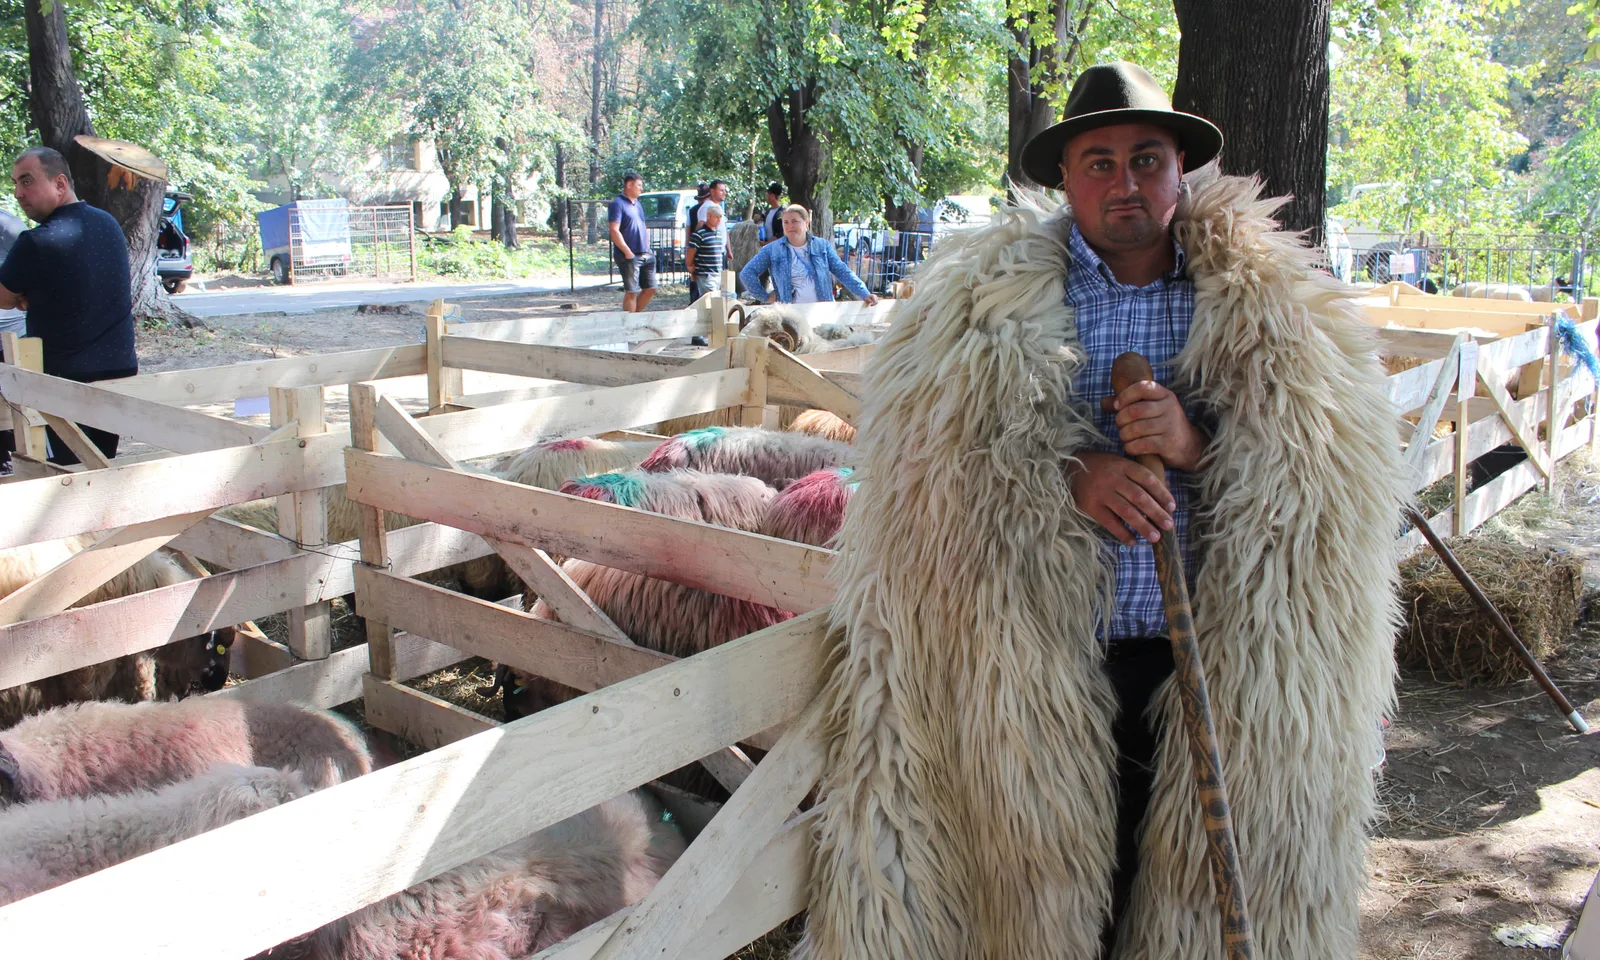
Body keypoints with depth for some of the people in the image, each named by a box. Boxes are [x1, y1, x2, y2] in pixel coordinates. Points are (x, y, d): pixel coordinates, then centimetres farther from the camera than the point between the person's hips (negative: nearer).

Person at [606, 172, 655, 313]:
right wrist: (628, 252, -19)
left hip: (645, 256, 8)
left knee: (650, 289, 9)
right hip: (629, 257, -8)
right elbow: (614, 231, -17)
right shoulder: (618, 204, -8)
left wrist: (647, 248, 13)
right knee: (631, 292, -6)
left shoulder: (637, 204, 19)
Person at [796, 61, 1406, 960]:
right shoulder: (991, 296, 3)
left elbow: (1340, 465, 1)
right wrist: (1066, 477, -18)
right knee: (1041, 877, 9)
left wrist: (1197, 444, -16)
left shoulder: (1266, 306, 6)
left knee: (1187, 879, 13)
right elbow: (933, 447, -3)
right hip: (1038, 663, -1)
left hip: (1204, 668, 1)